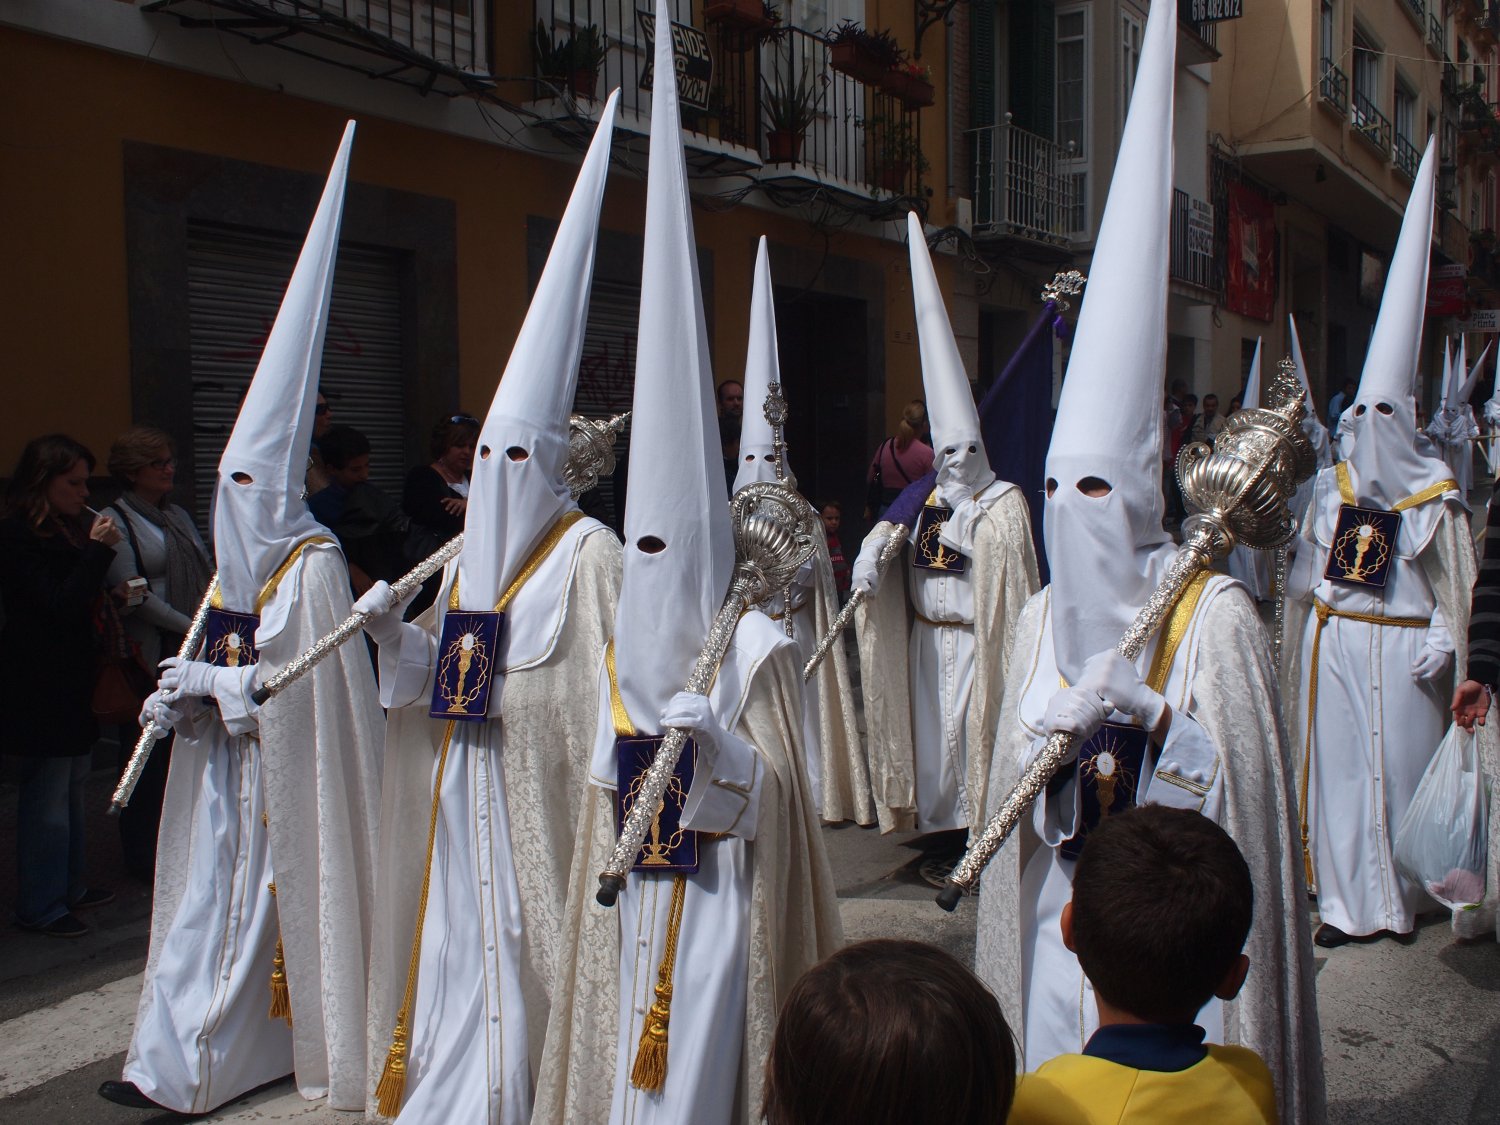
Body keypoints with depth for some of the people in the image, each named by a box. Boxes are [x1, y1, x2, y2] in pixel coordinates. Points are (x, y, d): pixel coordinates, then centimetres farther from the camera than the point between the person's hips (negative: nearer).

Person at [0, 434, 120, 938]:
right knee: (48, 793, -2)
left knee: (72, 787, 17)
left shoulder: (69, 529, 12)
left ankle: (71, 884, 29)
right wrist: (98, 550, -21)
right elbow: (58, 607, -21)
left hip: (74, 680, 9)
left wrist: (107, 598, 4)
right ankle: (40, 906, 8)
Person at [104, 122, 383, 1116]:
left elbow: (298, 679, -16)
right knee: (214, 893, 7)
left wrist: (209, 679, -13)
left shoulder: (312, 564, -13)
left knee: (282, 894, 3)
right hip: (229, 760, 7)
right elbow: (226, 662, 14)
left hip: (288, 771, -7)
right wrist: (188, 691, -4)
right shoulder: (240, 561, 11)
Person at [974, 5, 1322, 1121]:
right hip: (1064, 907, 4)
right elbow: (1013, 771, 7)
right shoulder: (1043, 619, 5)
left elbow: (1244, 781, -8)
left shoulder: (1217, 615, -9)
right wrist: (1057, 730, -14)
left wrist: (1155, 717, -22)